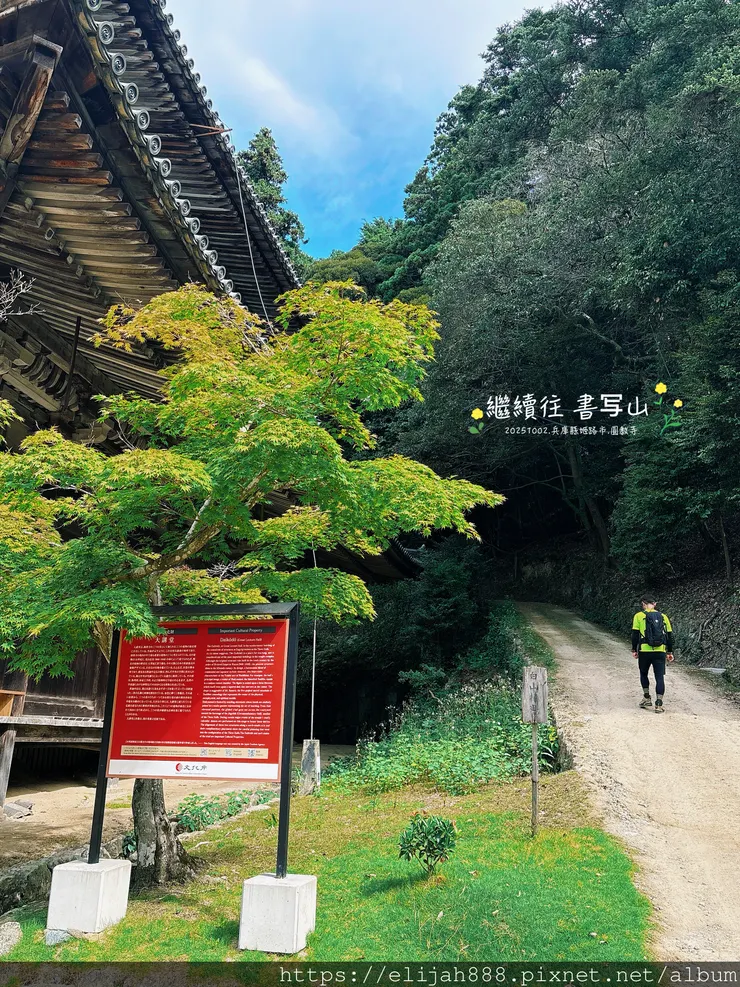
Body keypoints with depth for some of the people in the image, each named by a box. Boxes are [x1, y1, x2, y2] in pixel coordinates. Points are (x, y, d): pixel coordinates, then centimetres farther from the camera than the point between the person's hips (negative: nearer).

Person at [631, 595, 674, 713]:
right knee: (660, 677, 2)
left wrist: (634, 650, 5)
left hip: (644, 650, -1)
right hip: (660, 651, 1)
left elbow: (635, 634, -2)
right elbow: (669, 636, 12)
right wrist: (670, 652, 18)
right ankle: (659, 704, -2)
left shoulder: (639, 616, 2)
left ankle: (647, 699, 17)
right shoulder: (663, 617, 10)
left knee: (643, 674, 19)